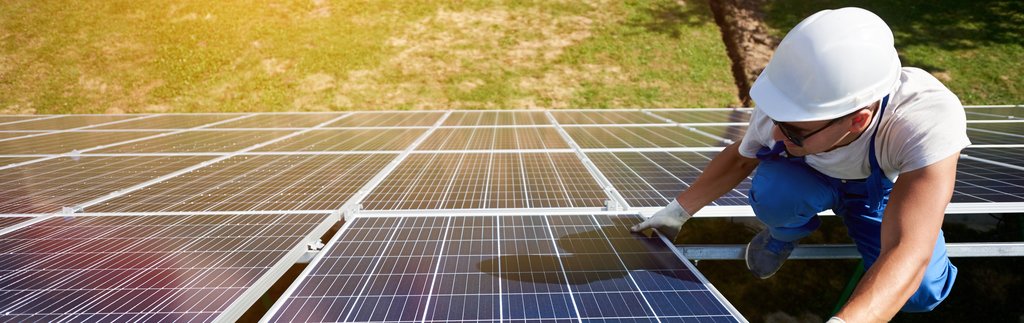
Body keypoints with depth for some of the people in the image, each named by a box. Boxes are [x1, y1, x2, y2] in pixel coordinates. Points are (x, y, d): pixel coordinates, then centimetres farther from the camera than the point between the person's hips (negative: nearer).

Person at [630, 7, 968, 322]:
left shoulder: (930, 119, -43)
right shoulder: (779, 109, -33)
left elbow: (908, 253, -49)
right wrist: (678, 211, -11)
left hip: (884, 190, 0)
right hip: (811, 179, 1)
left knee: (923, 293, -22)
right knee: (773, 191, -32)